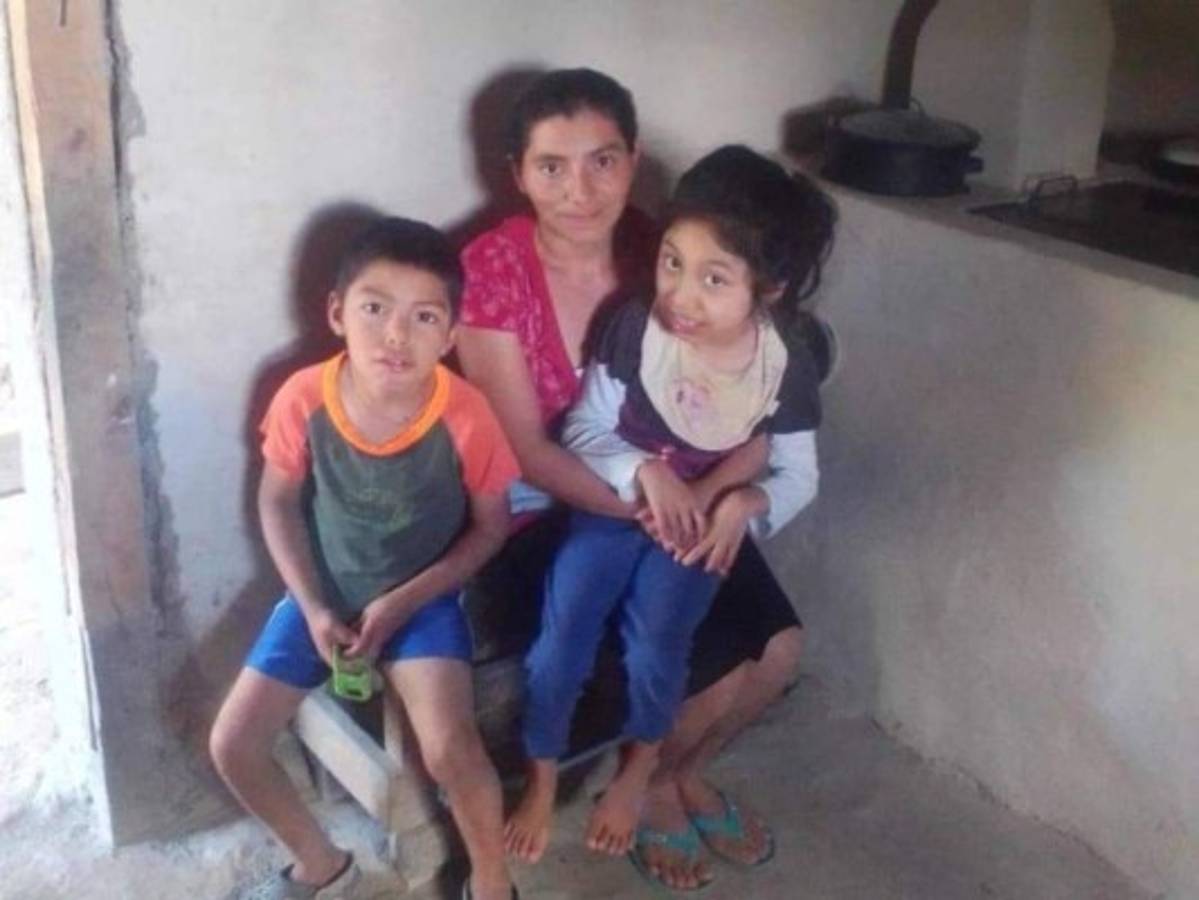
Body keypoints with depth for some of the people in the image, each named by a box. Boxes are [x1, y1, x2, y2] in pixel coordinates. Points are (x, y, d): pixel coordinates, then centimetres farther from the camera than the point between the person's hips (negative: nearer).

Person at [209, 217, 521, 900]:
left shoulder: (465, 417, -24)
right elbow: (278, 502, -2)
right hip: (324, 594, 3)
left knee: (450, 750, -25)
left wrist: (402, 602, -16)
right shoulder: (303, 399, -19)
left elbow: (490, 526, -9)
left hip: (423, 598, -3)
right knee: (232, 746, -4)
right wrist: (313, 607, -12)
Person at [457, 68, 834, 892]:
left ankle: (683, 770, 21)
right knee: (716, 662, -17)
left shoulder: (661, 253, -6)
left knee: (779, 646, -9)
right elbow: (527, 449, -19)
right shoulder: (491, 269, -18)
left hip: (664, 500, 5)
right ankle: (645, 786, 16)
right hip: (540, 515, -5)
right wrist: (645, 506, -30)